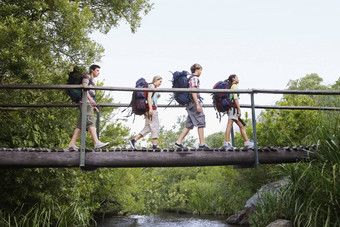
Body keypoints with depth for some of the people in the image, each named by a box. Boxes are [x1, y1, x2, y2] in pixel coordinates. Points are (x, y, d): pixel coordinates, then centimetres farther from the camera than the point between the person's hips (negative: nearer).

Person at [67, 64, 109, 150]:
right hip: (85, 101, -9)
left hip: (89, 103, 9)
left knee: (80, 124, 1)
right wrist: (90, 98, -23)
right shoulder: (87, 76, 5)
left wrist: (94, 107, 20)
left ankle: (71, 144, -4)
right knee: (90, 121, -20)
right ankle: (97, 143, -32)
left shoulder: (92, 81, 32)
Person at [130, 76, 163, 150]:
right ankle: (155, 146, -12)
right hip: (152, 108, -10)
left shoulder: (154, 88, 26)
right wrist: (150, 108, -22)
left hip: (152, 109, 10)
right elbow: (149, 97, -15)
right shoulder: (152, 86, -2)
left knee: (147, 128, 6)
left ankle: (134, 140, 0)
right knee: (155, 126, -10)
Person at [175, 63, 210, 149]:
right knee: (201, 122, -7)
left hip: (190, 104, 10)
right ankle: (202, 144, -8)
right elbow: (193, 91, -16)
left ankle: (178, 142, 3)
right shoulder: (194, 78, -6)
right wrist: (197, 104, -20)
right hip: (194, 102, -10)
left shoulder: (191, 78, 24)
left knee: (189, 124, 8)